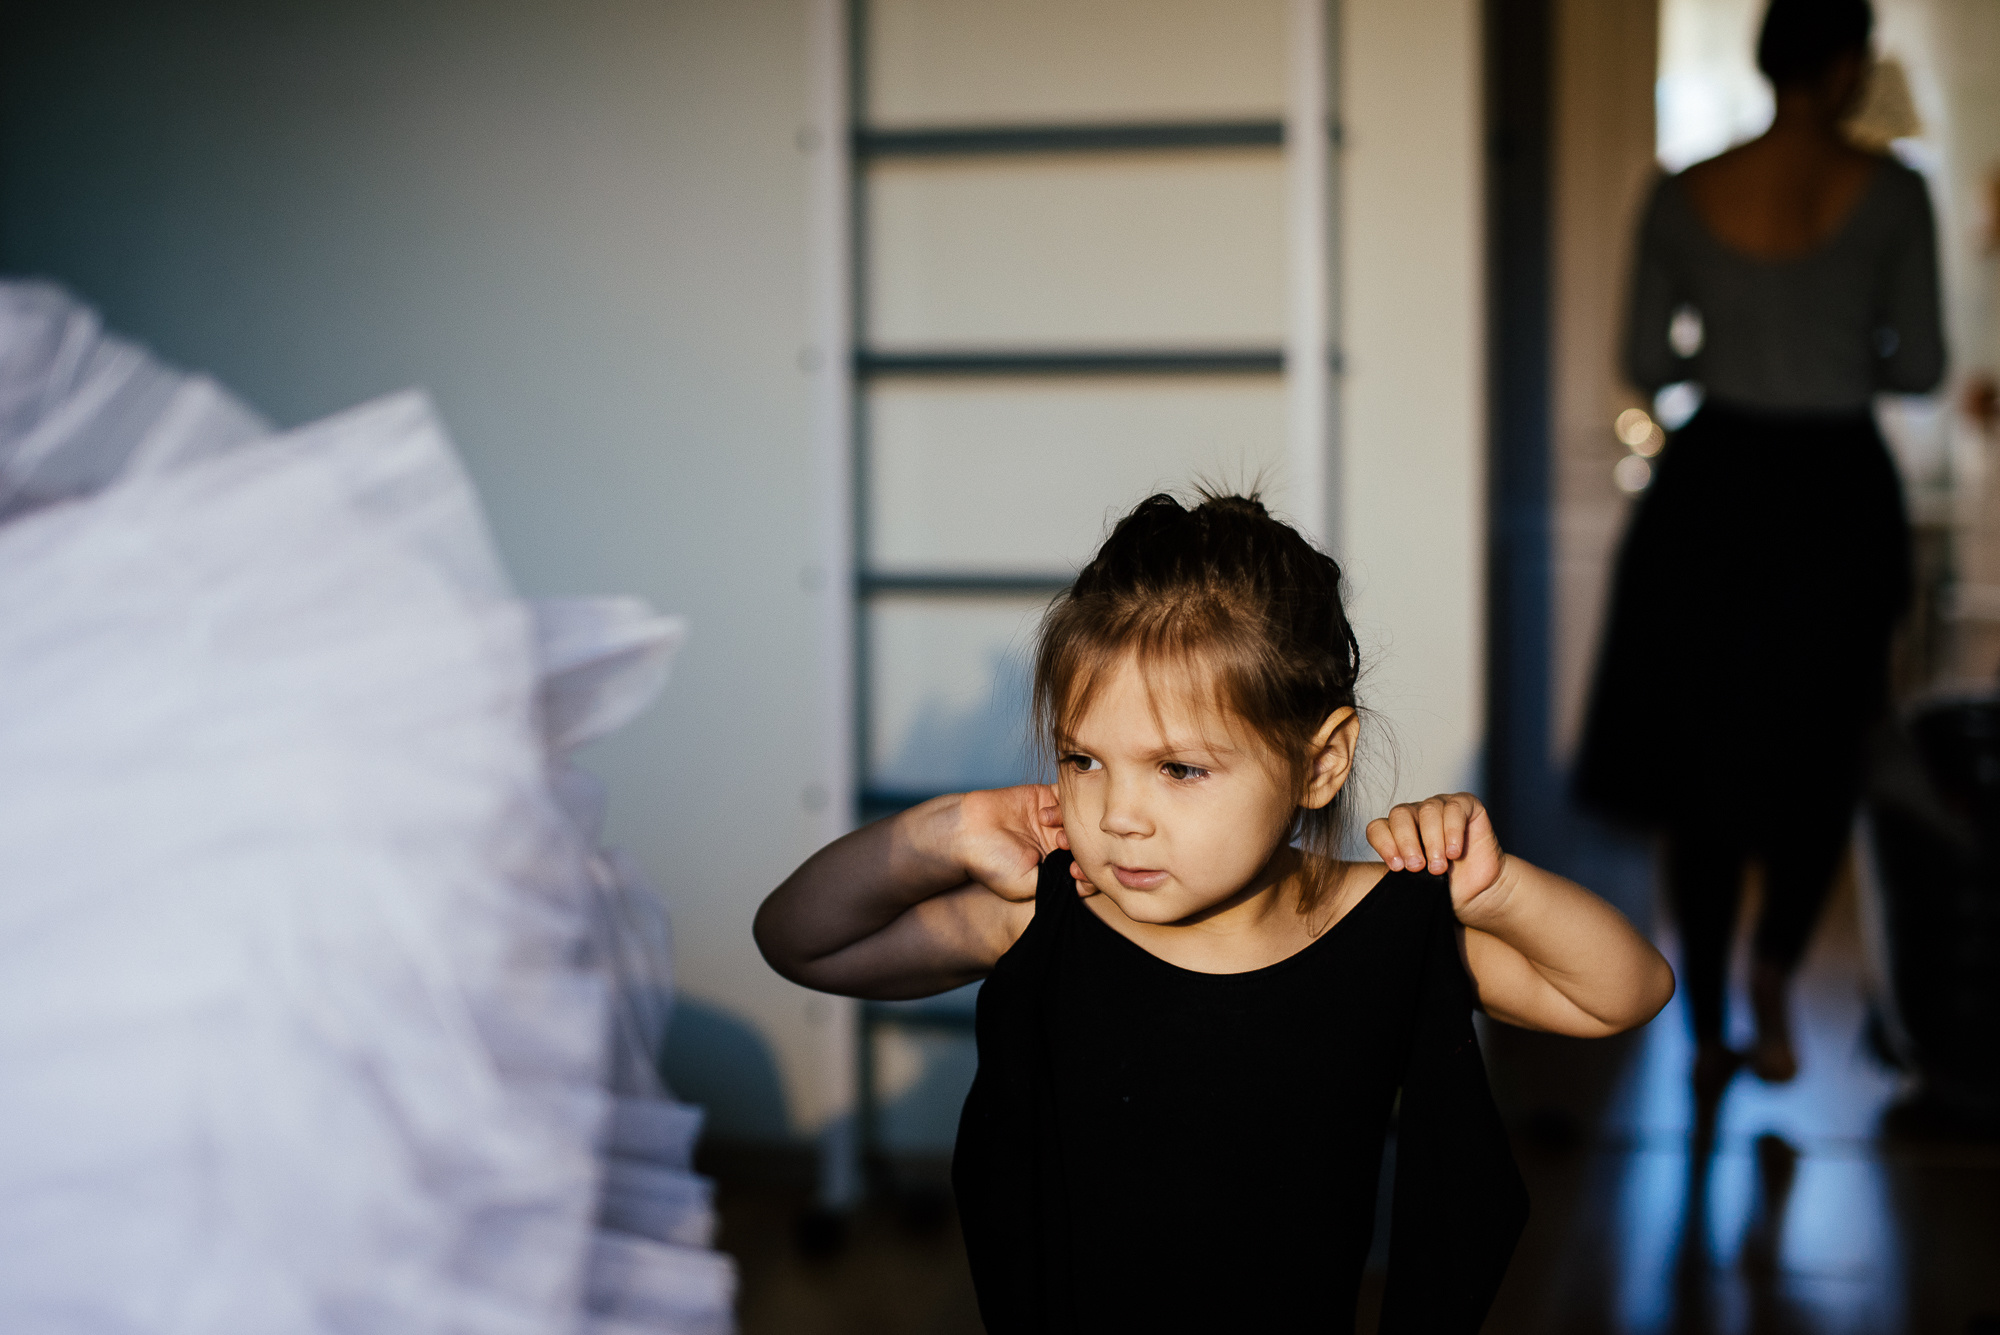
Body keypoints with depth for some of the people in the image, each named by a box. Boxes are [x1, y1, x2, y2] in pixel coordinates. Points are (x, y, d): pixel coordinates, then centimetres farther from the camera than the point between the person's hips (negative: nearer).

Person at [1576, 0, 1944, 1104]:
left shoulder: (1682, 196, -4)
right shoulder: (1888, 194, -9)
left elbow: (1645, 362, 0)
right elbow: (1921, 367, -5)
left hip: (1713, 485, 2)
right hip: (1836, 491, -1)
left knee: (1702, 770, 12)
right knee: (1815, 757, 16)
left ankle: (1707, 1036, 15)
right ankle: (1772, 968, -6)